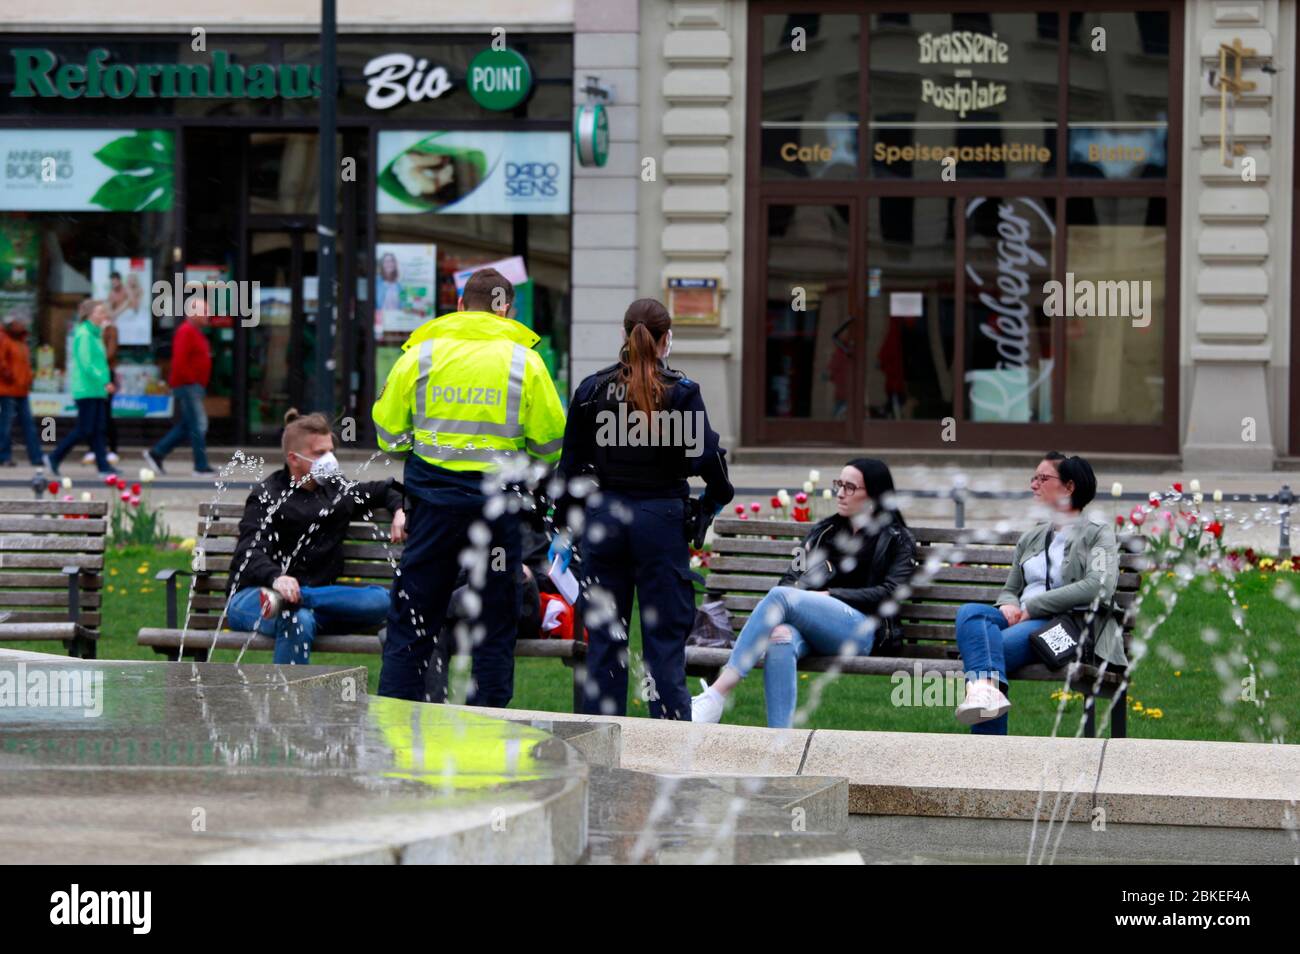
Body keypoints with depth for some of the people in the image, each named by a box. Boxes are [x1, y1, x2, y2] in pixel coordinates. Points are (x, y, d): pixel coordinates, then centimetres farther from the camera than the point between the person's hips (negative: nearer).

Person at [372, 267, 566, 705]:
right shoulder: (524, 360, 0)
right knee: (494, 624, 7)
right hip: (497, 504, -1)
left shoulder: (421, 353, 2)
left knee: (411, 622, 7)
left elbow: (388, 429, 6)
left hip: (433, 500, 1)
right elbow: (550, 440, 3)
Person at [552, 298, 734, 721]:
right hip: (662, 519, -2)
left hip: (603, 516, 2)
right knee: (665, 637, 2)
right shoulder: (681, 391, -6)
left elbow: (570, 465, 5)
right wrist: (714, 500, 10)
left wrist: (563, 529, 12)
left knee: (604, 638, 8)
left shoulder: (592, 389, 2)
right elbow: (707, 455, -10)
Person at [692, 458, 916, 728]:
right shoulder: (823, 531, 28)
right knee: (781, 638, -36)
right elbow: (791, 578, 20)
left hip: (862, 631, -4)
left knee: (781, 597, -29)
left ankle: (716, 695, -38)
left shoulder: (898, 540, 15)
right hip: (813, 629, 4)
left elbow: (888, 594, 1)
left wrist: (829, 595, -7)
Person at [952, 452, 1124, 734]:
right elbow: (1010, 590, 29)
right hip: (1023, 621, 5)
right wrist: (1008, 605, 0)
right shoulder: (1031, 538, 28)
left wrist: (1032, 607, -11)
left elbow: (1099, 587, -9)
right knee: (970, 612, -31)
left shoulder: (1097, 533, 7)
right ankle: (989, 688, -55)